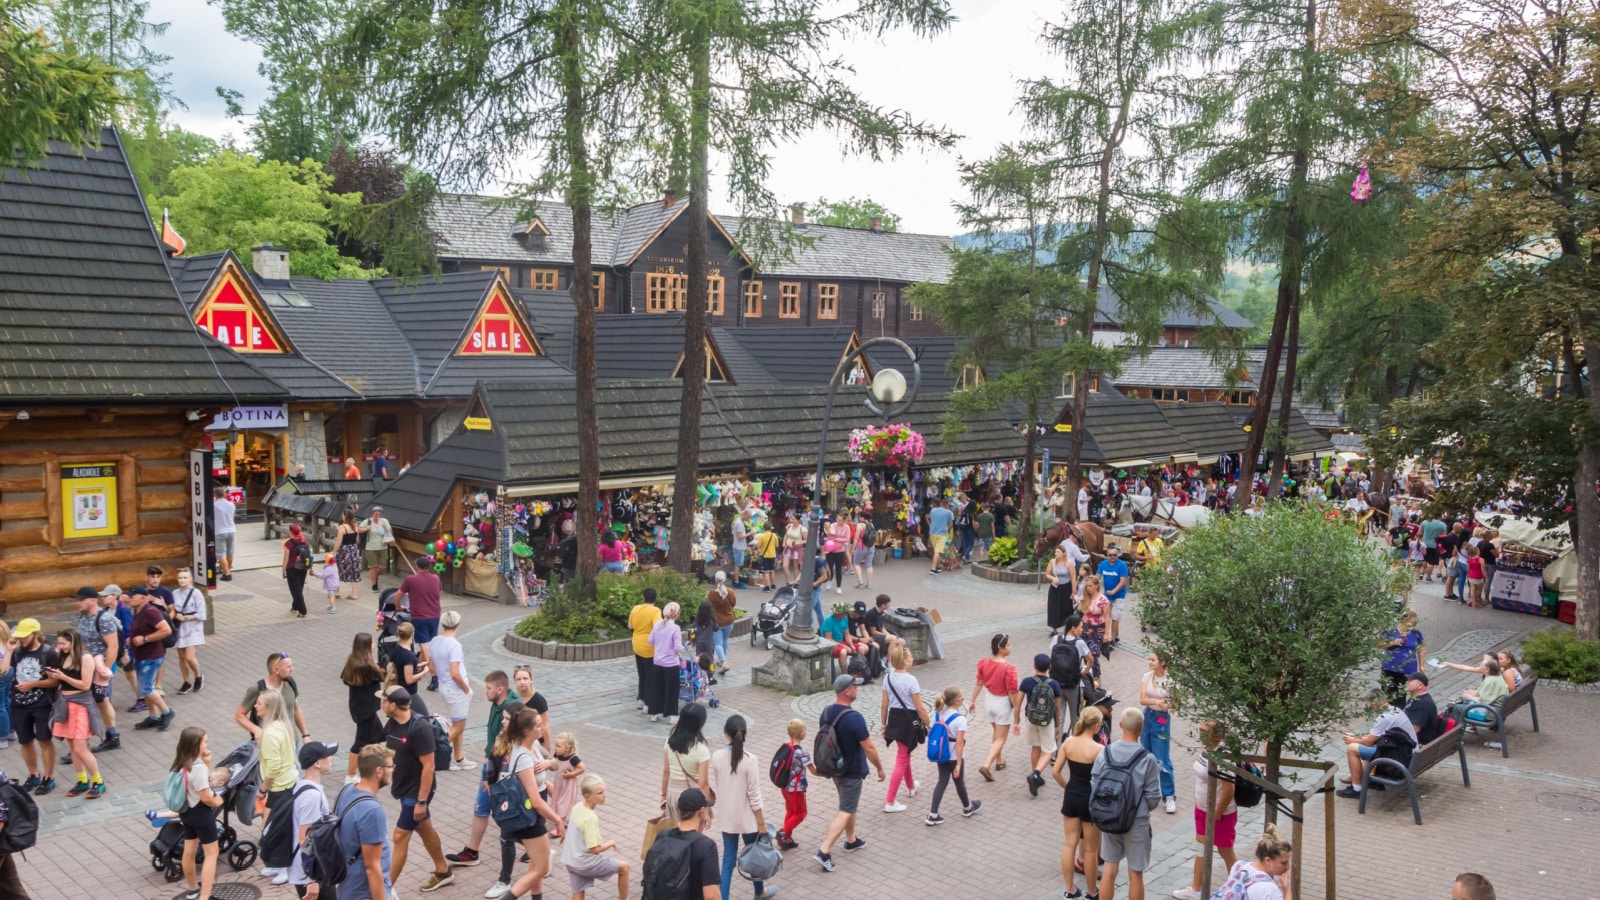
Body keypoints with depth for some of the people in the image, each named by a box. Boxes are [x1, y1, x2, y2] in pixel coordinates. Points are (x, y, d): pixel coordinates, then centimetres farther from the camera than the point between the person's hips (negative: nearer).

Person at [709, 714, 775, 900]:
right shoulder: (750, 760, -20)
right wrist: (762, 822, -6)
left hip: (726, 816, 3)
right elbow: (754, 796, -16)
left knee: (728, 858, 12)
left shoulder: (717, 757, -9)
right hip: (746, 817, -3)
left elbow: (714, 789, -1)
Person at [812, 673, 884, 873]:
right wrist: (880, 767, -4)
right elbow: (869, 748, -19)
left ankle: (851, 841, 39)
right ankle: (824, 852, -9)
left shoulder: (826, 714, -3)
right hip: (852, 772, -8)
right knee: (845, 812, -2)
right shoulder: (855, 718, -26)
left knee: (849, 804, 25)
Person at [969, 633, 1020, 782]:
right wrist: (1017, 712, -10)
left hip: (989, 700, 6)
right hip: (1003, 703, -6)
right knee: (1000, 739, 5)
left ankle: (999, 761, 40)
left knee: (996, 734, 26)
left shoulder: (984, 663, -8)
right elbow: (1012, 693, -20)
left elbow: (978, 683, 3)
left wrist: (973, 701, 14)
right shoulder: (1008, 669, -26)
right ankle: (986, 766, -9)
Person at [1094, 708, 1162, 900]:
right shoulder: (1147, 760, -18)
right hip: (1137, 822, -3)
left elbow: (1094, 788, -3)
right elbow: (1153, 799, -12)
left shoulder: (1105, 754, -9)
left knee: (1109, 870, 15)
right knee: (1135, 875, 10)